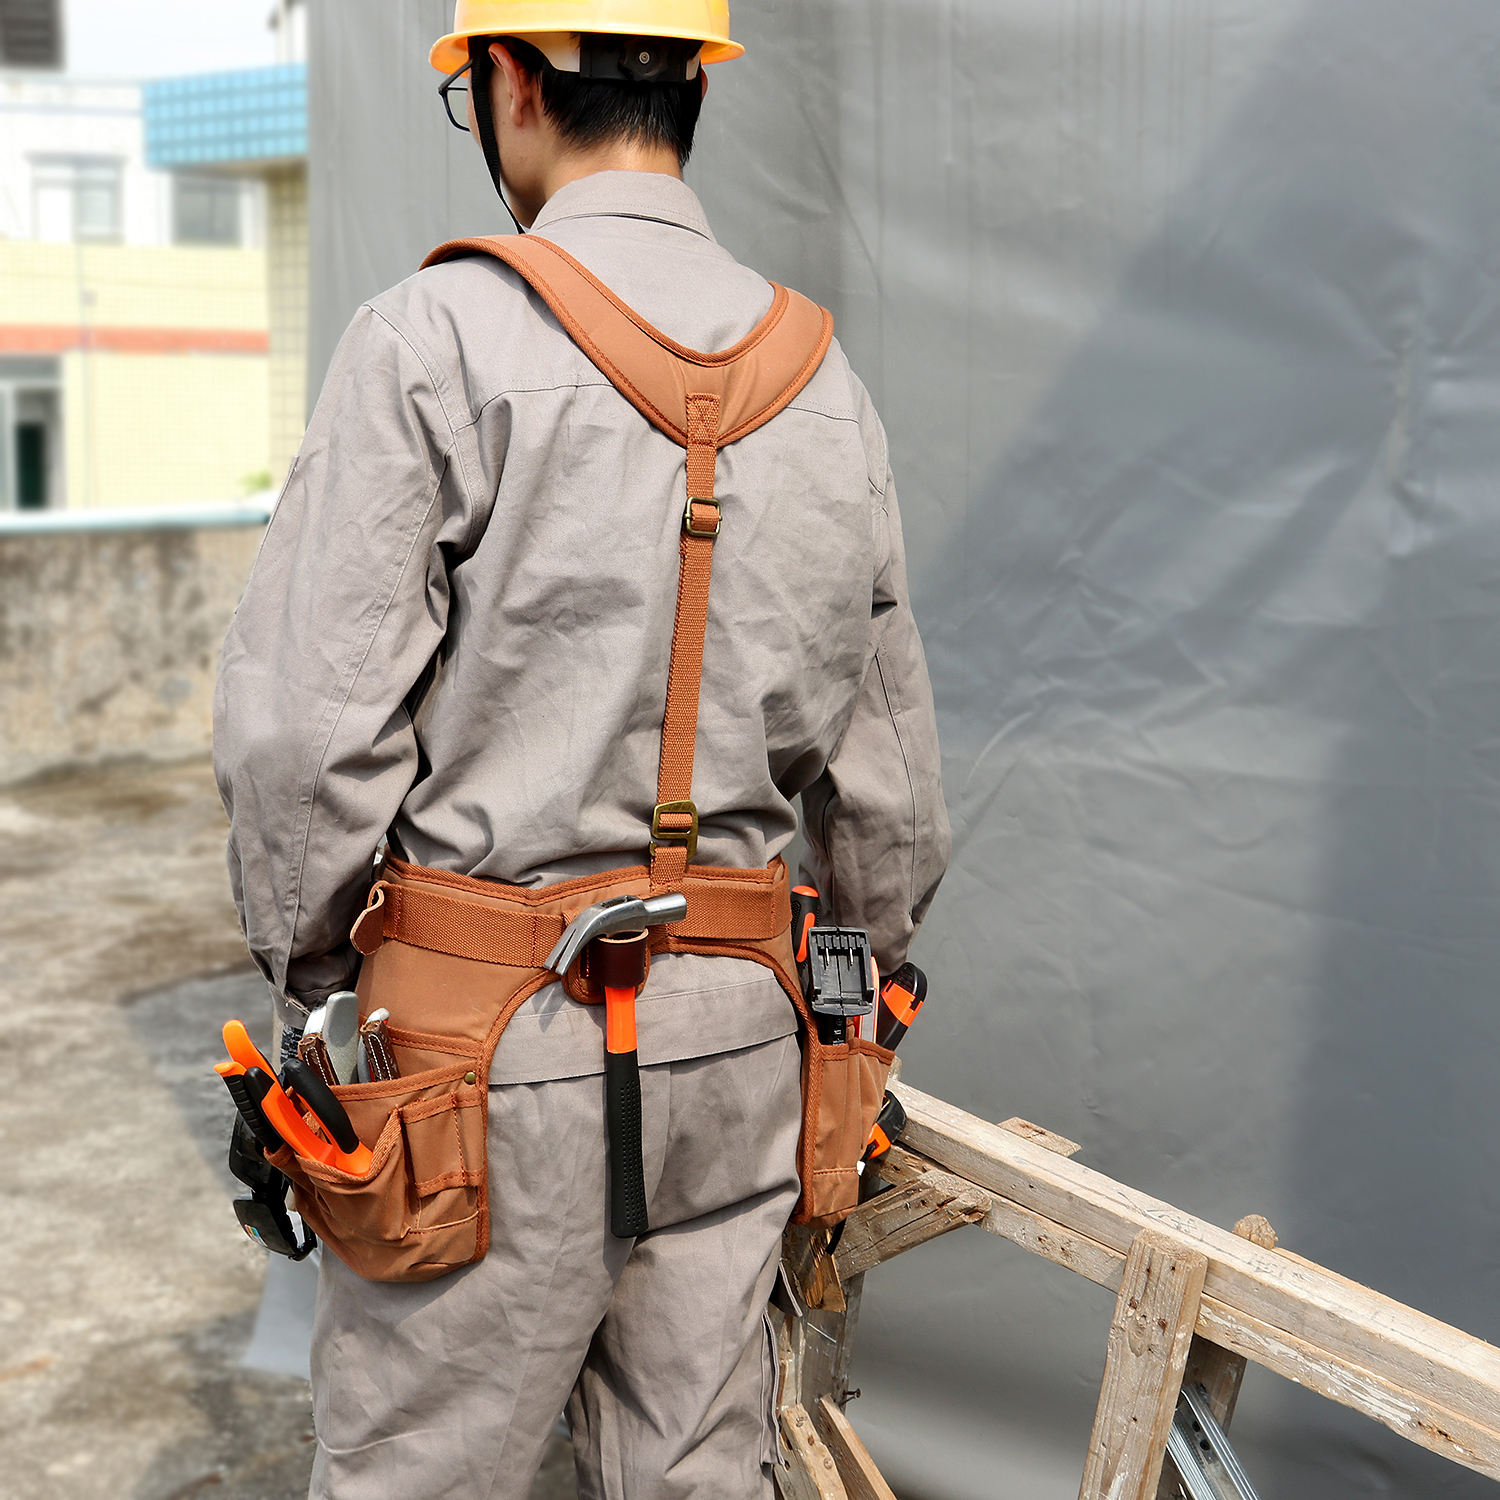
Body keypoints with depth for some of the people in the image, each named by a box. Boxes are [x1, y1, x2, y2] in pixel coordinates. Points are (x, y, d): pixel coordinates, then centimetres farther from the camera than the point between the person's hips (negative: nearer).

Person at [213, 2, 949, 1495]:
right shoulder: (823, 378, 8)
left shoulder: (435, 336, -10)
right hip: (734, 1016, 6)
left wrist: (307, 975, 3)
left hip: (494, 1030, -5)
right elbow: (885, 786, 11)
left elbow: (305, 724, -13)